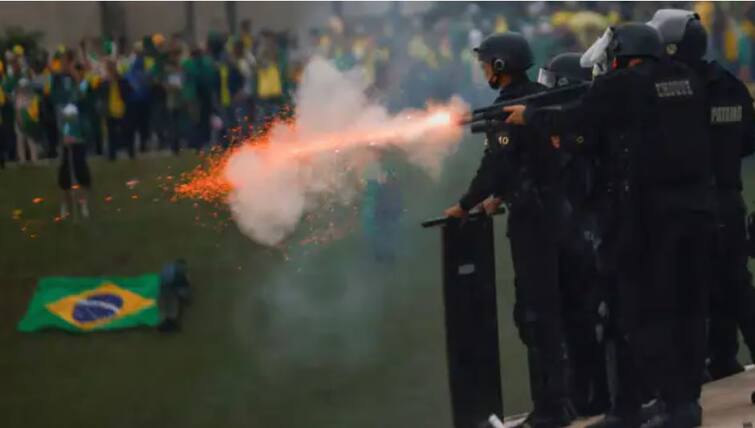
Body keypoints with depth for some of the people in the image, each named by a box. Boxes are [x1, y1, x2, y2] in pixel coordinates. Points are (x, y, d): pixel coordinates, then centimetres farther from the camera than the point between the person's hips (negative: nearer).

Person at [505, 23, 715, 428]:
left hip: (649, 213, -6)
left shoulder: (620, 86, -6)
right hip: (696, 207, 6)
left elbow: (573, 118, 4)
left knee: (645, 312, 0)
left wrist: (529, 115, 22)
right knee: (688, 307, 11)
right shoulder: (688, 80, 11)